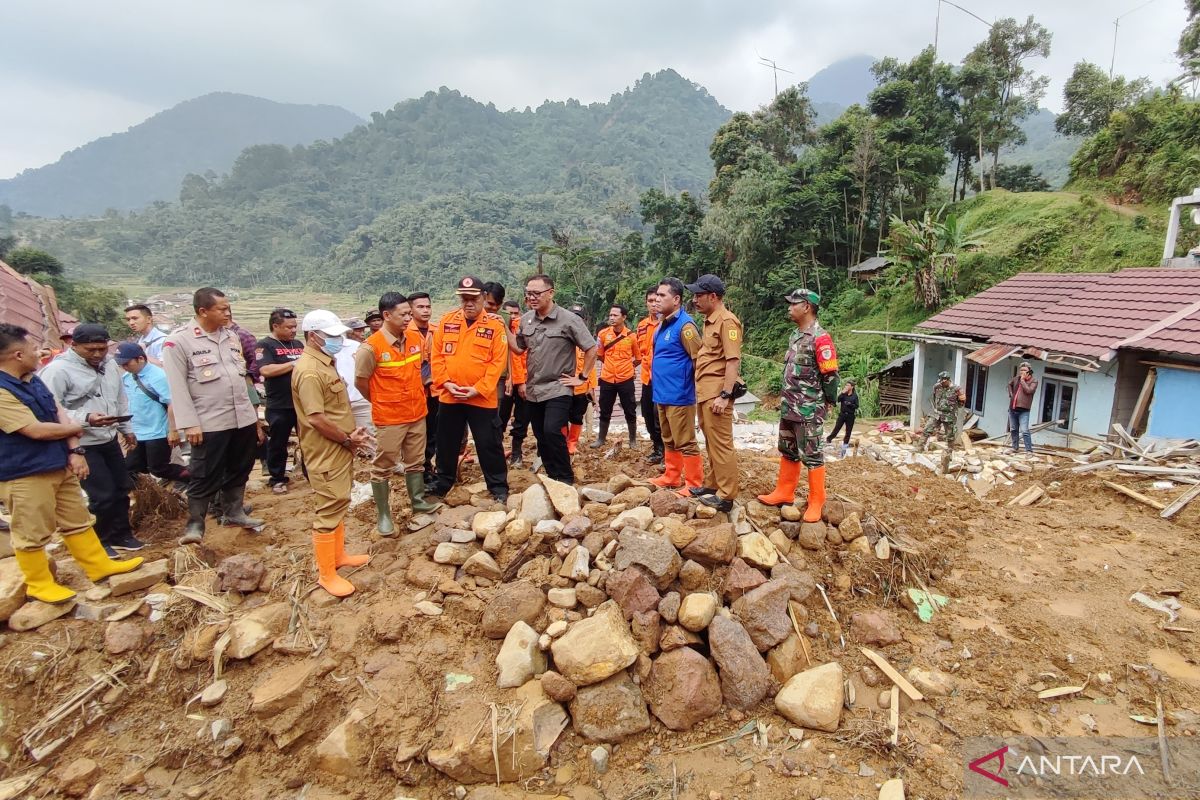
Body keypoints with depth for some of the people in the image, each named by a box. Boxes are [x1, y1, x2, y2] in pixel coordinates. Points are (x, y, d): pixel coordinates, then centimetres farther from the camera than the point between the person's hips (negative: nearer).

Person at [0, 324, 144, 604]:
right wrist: (75, 428, -5)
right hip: (24, 475, -9)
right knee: (32, 534, 6)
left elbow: (61, 414, 5)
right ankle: (39, 584, 21)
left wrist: (74, 450, -7)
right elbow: (37, 430, -24)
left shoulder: (32, 380, 8)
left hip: (59, 465, 9)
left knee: (77, 520, 17)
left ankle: (99, 565, 27)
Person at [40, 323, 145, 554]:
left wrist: (127, 429, 22)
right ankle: (97, 541, 16)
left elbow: (121, 400, 19)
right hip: (81, 446, -7)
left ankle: (120, 534, 31)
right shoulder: (58, 370, -17)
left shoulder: (109, 365, 7)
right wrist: (86, 419, -34)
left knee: (122, 489, 14)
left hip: (110, 440, 8)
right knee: (103, 495, -6)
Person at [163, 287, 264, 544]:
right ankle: (194, 524, 16)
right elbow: (178, 387, -10)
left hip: (243, 419, 6)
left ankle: (234, 513, 32)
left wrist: (254, 415, 14)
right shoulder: (179, 341, -8)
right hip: (209, 424, -6)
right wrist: (189, 424, -16)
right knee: (205, 477, 2)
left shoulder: (231, 336, 10)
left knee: (239, 470, 16)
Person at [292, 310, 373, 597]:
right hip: (325, 453, -10)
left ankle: (338, 555, 35)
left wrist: (351, 434, 5)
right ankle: (326, 573, 9)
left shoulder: (325, 363, 11)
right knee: (329, 510, -2)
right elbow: (317, 418, -26)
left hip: (340, 449, 10)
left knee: (339, 504, 20)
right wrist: (348, 439, -14)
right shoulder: (309, 371, -22)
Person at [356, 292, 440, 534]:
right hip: (388, 418, -5)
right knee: (383, 467, 6)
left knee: (416, 462, 19)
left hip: (417, 413, 6)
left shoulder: (416, 339, -1)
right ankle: (383, 515, 18)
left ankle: (418, 501, 35)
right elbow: (360, 382, -8)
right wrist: (381, 401, 4)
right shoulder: (371, 347, -19)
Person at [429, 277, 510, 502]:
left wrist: (478, 389, -16)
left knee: (489, 444, 5)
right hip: (449, 397, 4)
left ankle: (498, 487, 19)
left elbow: (498, 361, -10)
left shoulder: (495, 325, -6)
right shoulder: (446, 321, 3)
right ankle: (442, 483, 35)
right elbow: (436, 355, 4)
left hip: (482, 398, -3)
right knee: (446, 443, 17)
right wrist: (445, 382, -9)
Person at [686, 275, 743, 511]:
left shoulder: (727, 321, -12)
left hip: (716, 394, -9)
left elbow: (733, 361, -18)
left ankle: (726, 496, 2)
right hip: (703, 393, 10)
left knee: (721, 444, -4)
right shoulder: (709, 321, 17)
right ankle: (711, 484, 28)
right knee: (710, 443, 17)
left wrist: (725, 395, -22)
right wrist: (701, 392, 18)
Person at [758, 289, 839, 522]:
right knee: (787, 451, 17)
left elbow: (830, 375, -16)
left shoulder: (820, 338, -16)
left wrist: (827, 403, -10)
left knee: (812, 455, -1)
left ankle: (816, 502, 8)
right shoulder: (795, 335, 12)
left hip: (809, 410, -9)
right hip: (789, 407, 9)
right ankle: (784, 493, 29)